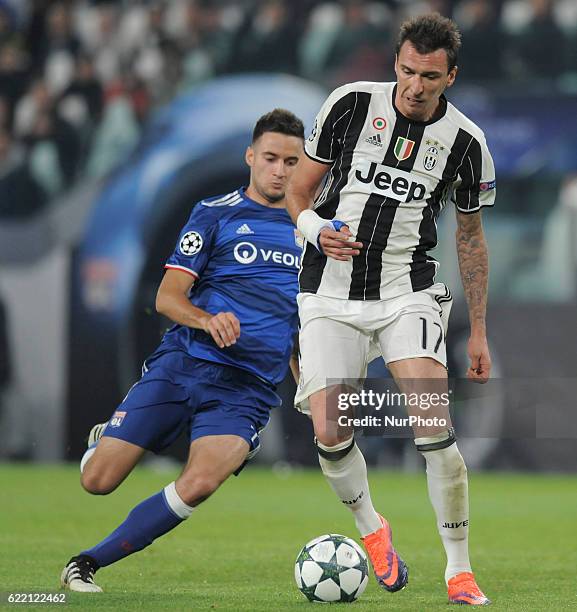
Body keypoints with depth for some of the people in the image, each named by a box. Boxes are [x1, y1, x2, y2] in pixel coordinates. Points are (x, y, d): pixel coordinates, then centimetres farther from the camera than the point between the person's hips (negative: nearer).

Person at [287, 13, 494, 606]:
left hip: (407, 294, -1)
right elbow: (298, 191, 6)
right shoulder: (350, 104, -4)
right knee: (329, 433, -11)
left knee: (433, 424, -19)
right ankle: (371, 529, 19)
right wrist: (317, 230, -17)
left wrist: (478, 332, 12)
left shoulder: (465, 142, -2)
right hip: (330, 295, 1)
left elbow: (470, 236, 11)